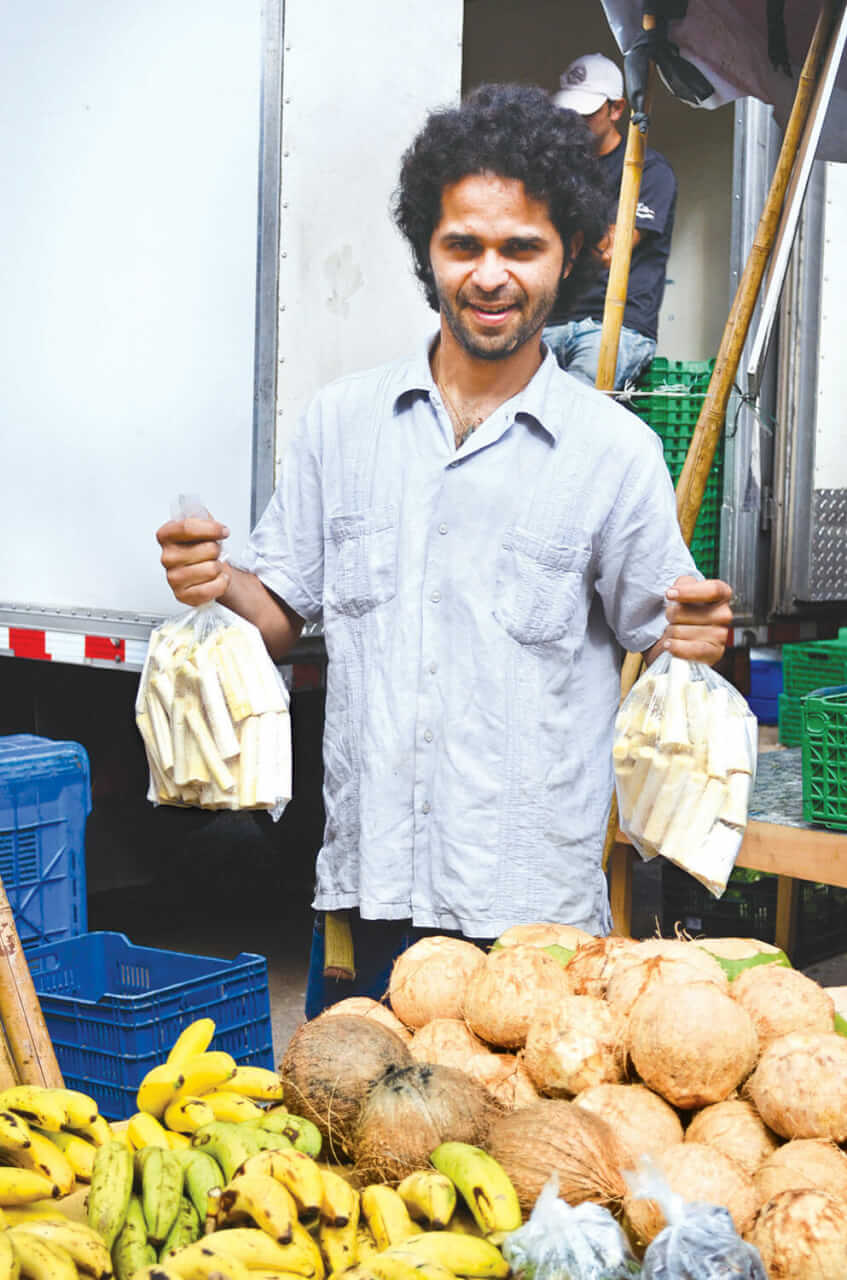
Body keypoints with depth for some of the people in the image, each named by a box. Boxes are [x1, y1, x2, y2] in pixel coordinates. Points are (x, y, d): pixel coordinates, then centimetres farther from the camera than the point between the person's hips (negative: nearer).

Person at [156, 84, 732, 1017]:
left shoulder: (615, 451, 0)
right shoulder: (341, 421, 8)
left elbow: (662, 640, 5)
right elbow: (282, 611, 12)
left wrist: (696, 638, -17)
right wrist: (218, 582, -8)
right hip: (367, 881, 2)